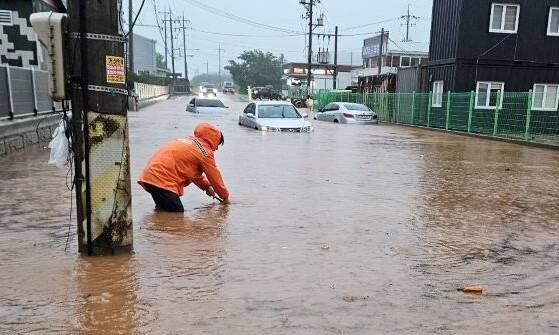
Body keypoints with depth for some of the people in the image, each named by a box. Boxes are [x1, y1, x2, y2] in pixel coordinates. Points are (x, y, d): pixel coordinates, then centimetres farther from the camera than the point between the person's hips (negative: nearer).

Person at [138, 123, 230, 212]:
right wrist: (225, 196, 19)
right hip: (161, 181, -9)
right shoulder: (205, 151, -2)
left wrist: (207, 186, 32)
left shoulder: (189, 140, 23)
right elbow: (215, 177, 6)